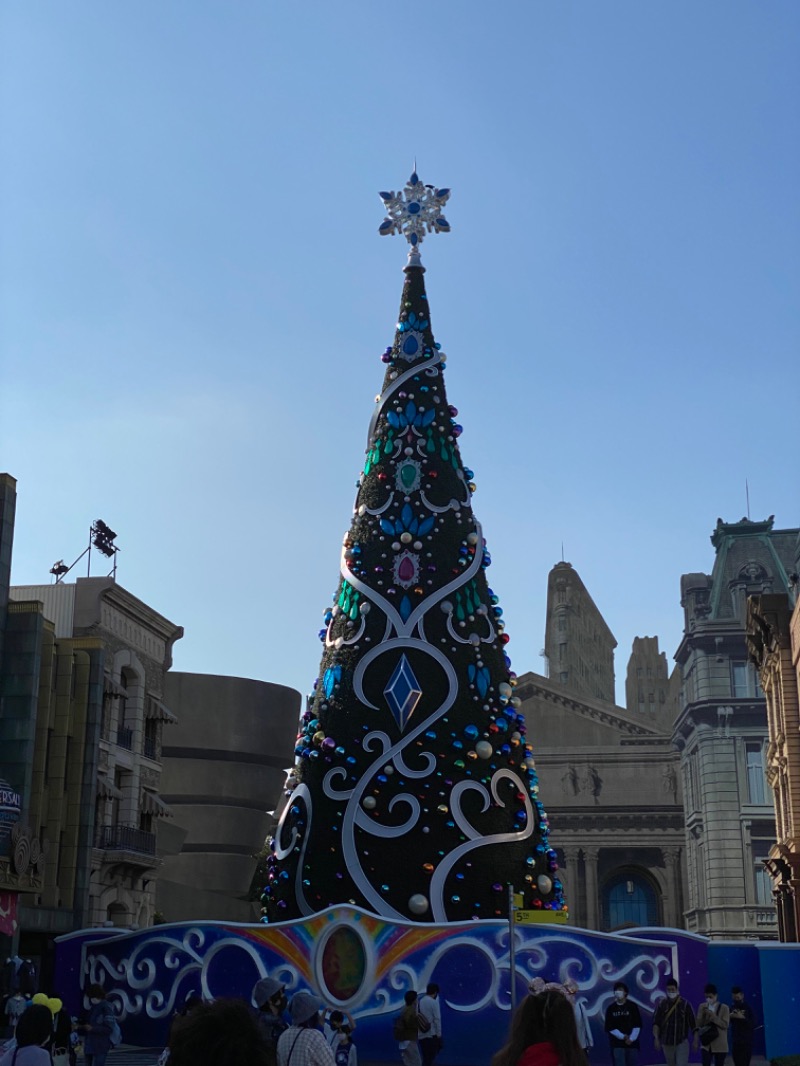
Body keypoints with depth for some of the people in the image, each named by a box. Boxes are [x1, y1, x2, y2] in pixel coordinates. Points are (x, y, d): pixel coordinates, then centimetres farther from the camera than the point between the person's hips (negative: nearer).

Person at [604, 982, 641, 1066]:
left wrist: (631, 1039, -10)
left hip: (632, 1043, 0)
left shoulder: (632, 1006, 0)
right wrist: (623, 1037, -10)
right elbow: (609, 1027, -2)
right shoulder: (611, 1008, 1)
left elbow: (637, 1025, -1)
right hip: (617, 1043, 0)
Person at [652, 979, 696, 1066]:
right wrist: (656, 1038, -14)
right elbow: (656, 1023, -2)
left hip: (682, 1042, -2)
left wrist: (695, 1040, -6)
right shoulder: (661, 1004, 0)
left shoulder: (685, 1004, -4)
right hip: (667, 1042, 2)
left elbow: (693, 1023, -2)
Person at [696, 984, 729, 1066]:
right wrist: (703, 1014, -16)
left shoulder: (724, 1007, -4)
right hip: (706, 1044, 2)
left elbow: (725, 1025, -11)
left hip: (720, 1045, -2)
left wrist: (712, 1016, -20)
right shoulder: (702, 1007, 5)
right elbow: (699, 1024, 2)